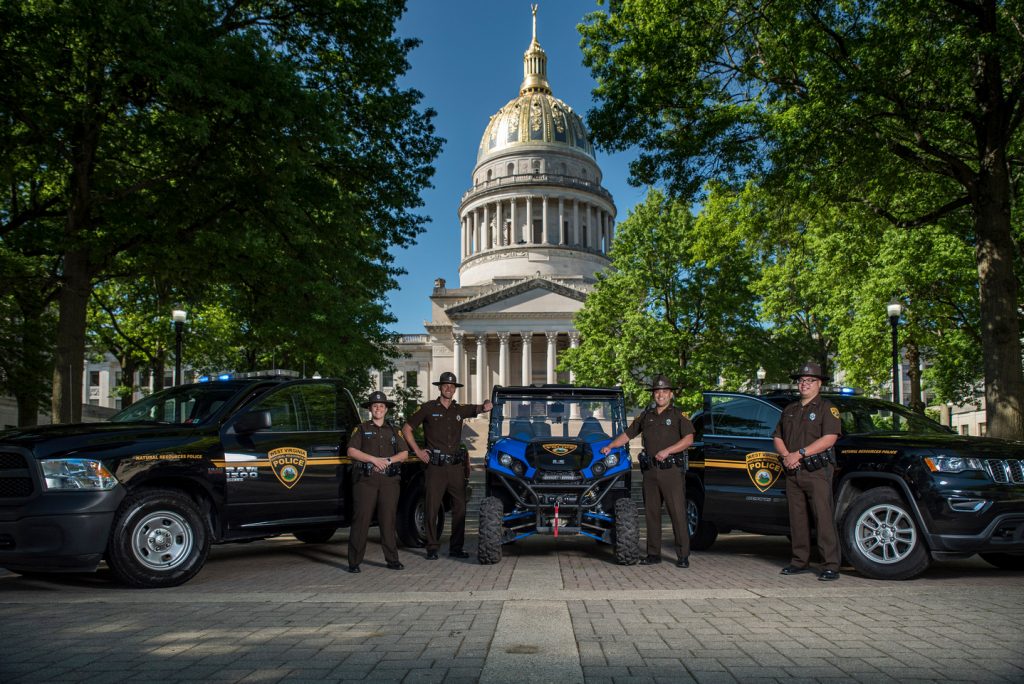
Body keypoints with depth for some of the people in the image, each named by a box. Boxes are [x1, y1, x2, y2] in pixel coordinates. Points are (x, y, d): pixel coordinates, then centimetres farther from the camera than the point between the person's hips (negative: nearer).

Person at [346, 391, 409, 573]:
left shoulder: (393, 431, 20)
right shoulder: (361, 429, 12)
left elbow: (404, 453, 14)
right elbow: (351, 451, 0)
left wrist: (389, 460, -5)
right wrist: (374, 459, -10)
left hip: (389, 480, 3)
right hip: (366, 479, -3)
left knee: (388, 520, 3)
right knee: (361, 519, -7)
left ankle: (392, 559, 8)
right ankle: (354, 562, -4)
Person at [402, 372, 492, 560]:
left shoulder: (459, 410, 13)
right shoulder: (429, 408, 3)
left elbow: (478, 409, 7)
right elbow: (406, 428, 6)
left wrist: (486, 405, -18)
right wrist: (417, 451, -2)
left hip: (456, 466, 4)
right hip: (435, 466, -4)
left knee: (460, 507, 4)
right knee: (432, 508, -1)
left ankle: (456, 548, 13)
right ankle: (432, 548, 8)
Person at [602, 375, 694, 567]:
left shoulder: (679, 415, 2)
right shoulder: (645, 416, 16)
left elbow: (688, 439, -8)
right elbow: (627, 435, 22)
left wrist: (667, 451, -17)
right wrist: (610, 446, 10)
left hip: (671, 470, -4)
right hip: (650, 471, 5)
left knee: (678, 513, -6)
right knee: (651, 513, 7)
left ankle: (683, 556, -2)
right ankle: (653, 554, 15)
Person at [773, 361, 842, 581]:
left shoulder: (827, 408, 1)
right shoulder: (789, 410, 21)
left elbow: (829, 438, -11)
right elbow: (778, 437, 19)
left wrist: (800, 453, -15)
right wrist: (786, 455, -2)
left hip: (817, 471, -6)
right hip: (792, 473, 6)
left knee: (824, 518, -10)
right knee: (797, 519, 8)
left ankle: (831, 566, -9)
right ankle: (800, 561, 16)